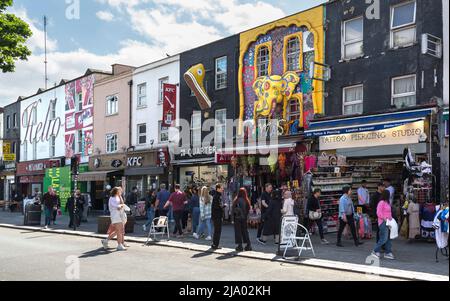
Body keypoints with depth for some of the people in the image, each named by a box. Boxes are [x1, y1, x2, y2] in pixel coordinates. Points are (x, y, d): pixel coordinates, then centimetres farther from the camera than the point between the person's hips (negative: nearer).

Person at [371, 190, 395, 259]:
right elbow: (378, 213, -17)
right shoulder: (381, 203, -12)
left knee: (388, 238, 9)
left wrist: (390, 218, 12)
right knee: (384, 238, -10)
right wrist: (385, 219, -19)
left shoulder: (388, 203, 16)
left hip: (388, 222, 9)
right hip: (383, 222, -9)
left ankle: (388, 253, 13)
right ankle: (375, 251, 0)